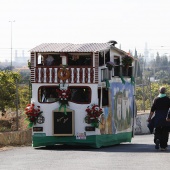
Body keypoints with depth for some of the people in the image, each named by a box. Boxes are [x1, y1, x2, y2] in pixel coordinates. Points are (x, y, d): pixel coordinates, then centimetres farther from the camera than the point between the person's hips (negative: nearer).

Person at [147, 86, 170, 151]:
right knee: (165, 133, 7)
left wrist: (149, 117, 5)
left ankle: (157, 140, -16)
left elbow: (152, 110, -1)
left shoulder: (156, 99, 0)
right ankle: (163, 146, 6)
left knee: (157, 131, 12)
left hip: (157, 119, 1)